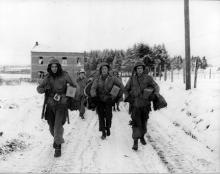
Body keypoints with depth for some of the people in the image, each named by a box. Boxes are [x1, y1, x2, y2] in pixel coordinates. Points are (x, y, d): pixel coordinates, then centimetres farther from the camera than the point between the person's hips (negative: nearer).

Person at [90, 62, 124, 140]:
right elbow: (93, 88, -12)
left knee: (108, 116, -4)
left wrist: (118, 96, 2)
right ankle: (103, 132, 15)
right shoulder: (97, 79, 0)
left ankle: (108, 128, 24)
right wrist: (94, 94, -33)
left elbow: (122, 86, 3)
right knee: (101, 116, 2)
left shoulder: (112, 78, -2)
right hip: (99, 100, 1)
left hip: (108, 100, -1)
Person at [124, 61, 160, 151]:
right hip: (135, 104, -1)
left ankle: (142, 137, 38)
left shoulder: (148, 78, -1)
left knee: (144, 122, 15)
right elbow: (126, 89, 12)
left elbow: (156, 87, 5)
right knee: (136, 123, -8)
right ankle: (135, 142, -4)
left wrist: (155, 96, -10)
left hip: (145, 104, 2)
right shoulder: (132, 79, 0)